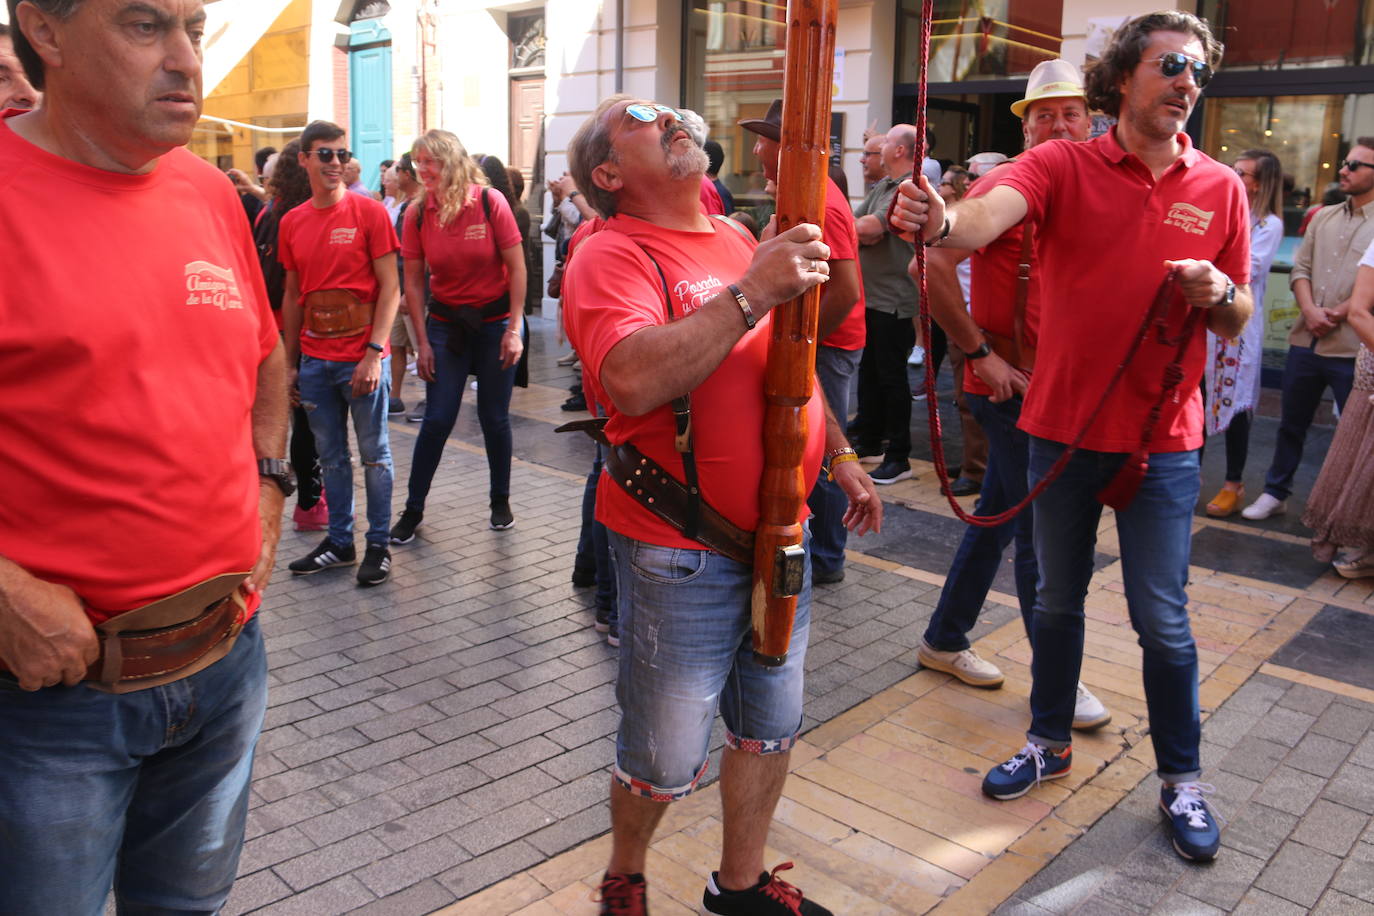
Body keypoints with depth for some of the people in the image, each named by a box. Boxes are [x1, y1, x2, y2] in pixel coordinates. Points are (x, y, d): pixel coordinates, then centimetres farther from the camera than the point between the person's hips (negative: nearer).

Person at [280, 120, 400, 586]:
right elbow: (293, 295, 15)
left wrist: (374, 353, -15)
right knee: (330, 456, 12)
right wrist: (289, 363, 12)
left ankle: (378, 545, 16)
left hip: (362, 358, -4)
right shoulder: (291, 222, 9)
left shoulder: (369, 212, -4)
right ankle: (339, 542, 24)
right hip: (315, 361, 5)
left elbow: (390, 288, -7)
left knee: (374, 455, 5)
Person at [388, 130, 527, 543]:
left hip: (495, 319, -1)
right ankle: (413, 509, 11)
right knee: (437, 419, -1)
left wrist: (514, 329, -11)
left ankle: (500, 501, 24)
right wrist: (422, 342, -3)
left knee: (494, 418, 5)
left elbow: (517, 268, -7)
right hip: (446, 322, 2)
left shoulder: (490, 202, -11)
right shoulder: (418, 212, -4)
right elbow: (414, 281, 0)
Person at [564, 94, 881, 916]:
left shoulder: (739, 238, 12)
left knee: (771, 726, 19)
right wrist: (752, 293, -31)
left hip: (779, 532, 8)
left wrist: (842, 459, 20)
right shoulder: (612, 257, -14)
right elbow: (634, 381, -33)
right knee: (667, 761, 7)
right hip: (682, 552, -7)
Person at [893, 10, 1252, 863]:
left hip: (1163, 440, 0)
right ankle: (1050, 740, 36)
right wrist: (941, 220, -51)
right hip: (1063, 427, 0)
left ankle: (1182, 778, 27)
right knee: (1058, 599, 16)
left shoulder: (1221, 188, 1)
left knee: (1162, 619, 5)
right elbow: (993, 211, -28)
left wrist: (1219, 294, -15)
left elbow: (1238, 320, 8)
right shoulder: (1062, 165, -6)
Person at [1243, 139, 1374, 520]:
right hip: (1306, 341, 5)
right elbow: (1300, 268, 9)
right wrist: (1310, 310, -7)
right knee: (1291, 423, 14)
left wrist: (1339, 314, -13)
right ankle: (1275, 492, 27)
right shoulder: (1324, 217, 13)